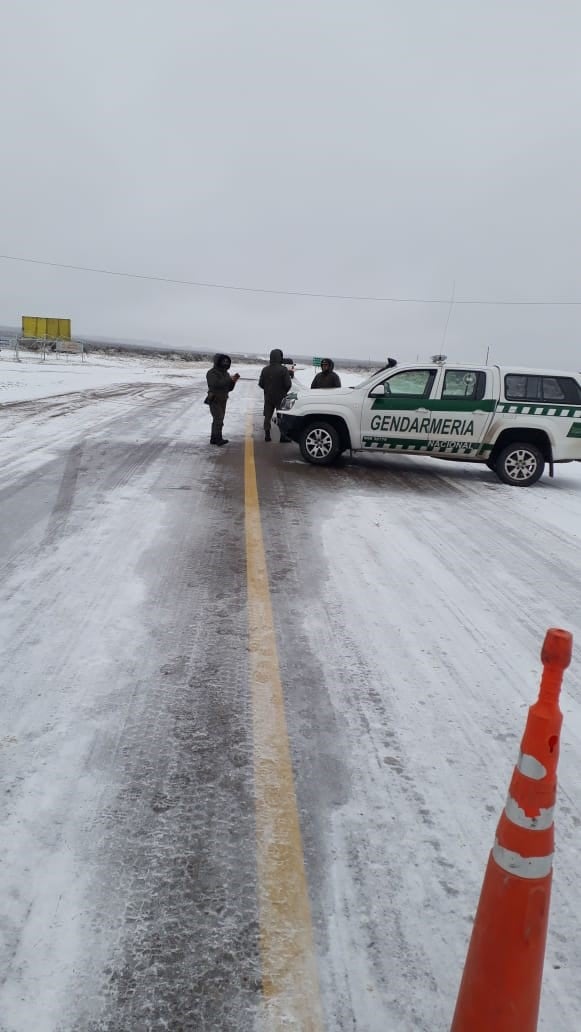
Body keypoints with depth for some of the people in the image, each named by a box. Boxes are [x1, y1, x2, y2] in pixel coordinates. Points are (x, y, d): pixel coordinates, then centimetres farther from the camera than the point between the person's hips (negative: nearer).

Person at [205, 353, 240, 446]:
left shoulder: (225, 373, 12)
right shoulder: (211, 373, -12)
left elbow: (229, 388, 10)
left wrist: (234, 380, -8)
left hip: (222, 401, 8)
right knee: (218, 419, -18)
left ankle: (213, 439, 13)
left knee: (218, 420, 8)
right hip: (214, 400, -8)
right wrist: (230, 379, -28)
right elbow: (216, 384, -29)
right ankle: (219, 439, -23)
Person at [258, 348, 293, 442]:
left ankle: (267, 435, 12)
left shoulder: (265, 369, 0)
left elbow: (260, 383, 4)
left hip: (268, 397, 4)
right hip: (280, 397, -4)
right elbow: (288, 384, -15)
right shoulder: (283, 369, -15)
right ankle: (283, 436, 1)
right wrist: (284, 392, 6)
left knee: (268, 416, 12)